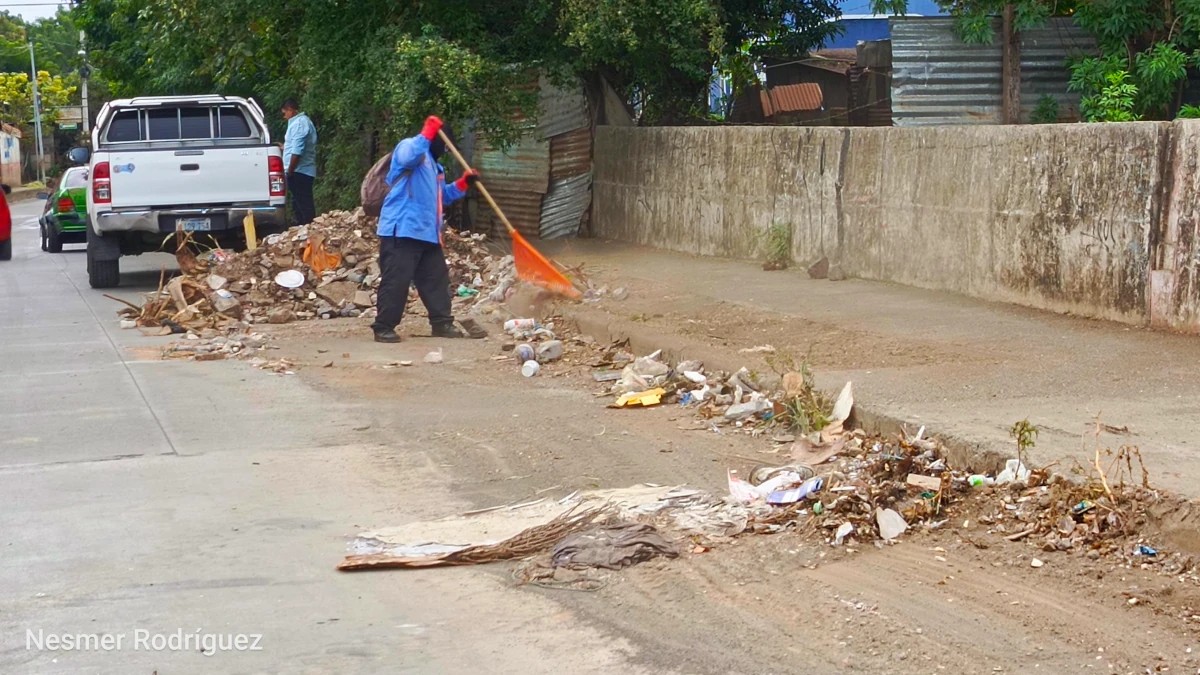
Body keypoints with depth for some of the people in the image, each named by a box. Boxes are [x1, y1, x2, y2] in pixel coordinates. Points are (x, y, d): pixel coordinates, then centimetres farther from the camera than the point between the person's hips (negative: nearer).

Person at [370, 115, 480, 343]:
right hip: (401, 230, -10)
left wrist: (463, 184, 20)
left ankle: (442, 323, 19)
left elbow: (441, 196, 33)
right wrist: (428, 133, -25)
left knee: (437, 278, 11)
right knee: (396, 281, -8)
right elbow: (410, 156, -28)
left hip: (428, 232, 10)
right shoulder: (407, 146, -3)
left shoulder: (434, 165, 27)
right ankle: (383, 327, -4)